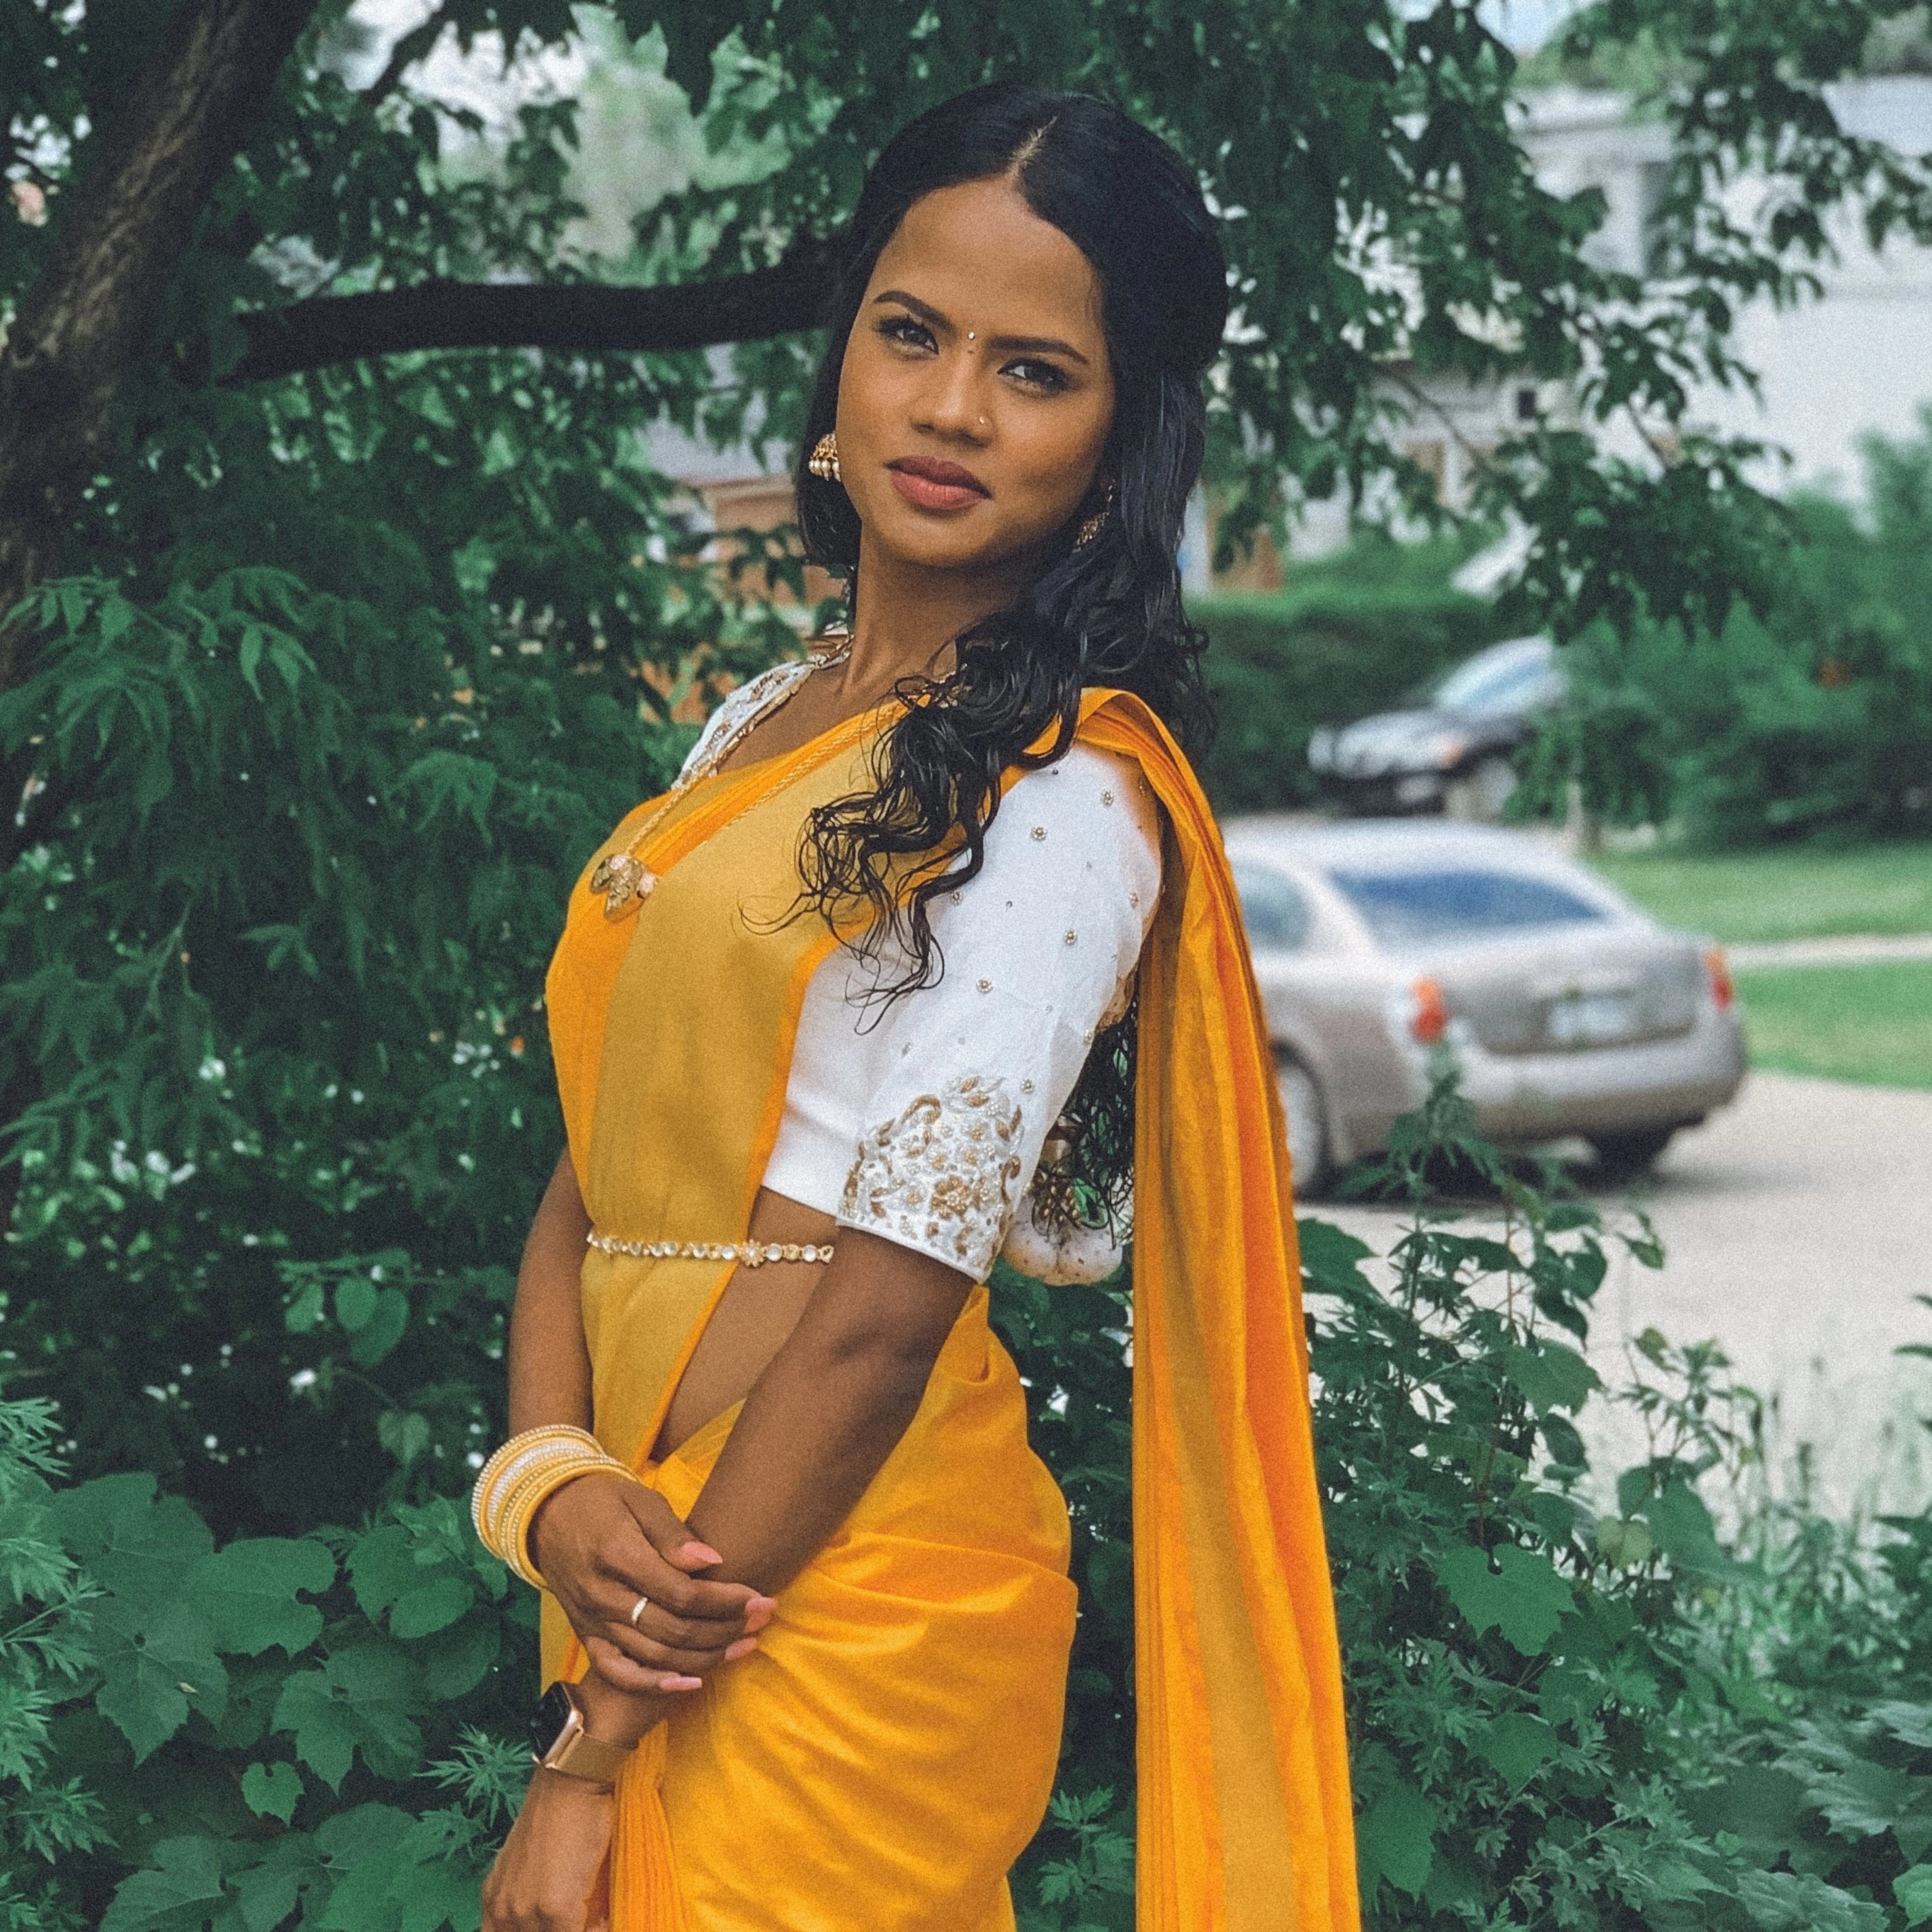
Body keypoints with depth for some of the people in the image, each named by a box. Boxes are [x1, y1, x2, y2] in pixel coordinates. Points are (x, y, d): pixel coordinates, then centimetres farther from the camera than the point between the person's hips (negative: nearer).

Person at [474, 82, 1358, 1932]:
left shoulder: (1067, 794, -13)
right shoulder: (759, 722, 11)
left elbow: (883, 1312, -17)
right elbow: (593, 1170, 8)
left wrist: (591, 1750, -15)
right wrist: (558, 1485, -11)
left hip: (841, 1618, -7)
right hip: (663, 1572, 7)